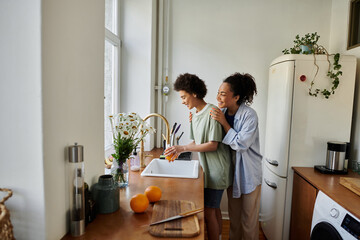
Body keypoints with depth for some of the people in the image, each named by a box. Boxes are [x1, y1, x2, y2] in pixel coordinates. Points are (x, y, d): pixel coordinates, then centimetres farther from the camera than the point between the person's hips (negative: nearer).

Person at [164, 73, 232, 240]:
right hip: (207, 169, 8)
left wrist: (183, 148, -19)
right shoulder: (195, 115, 11)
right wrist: (179, 150, 1)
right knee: (214, 209, 18)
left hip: (216, 170, -8)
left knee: (209, 211, -2)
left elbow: (213, 145, -20)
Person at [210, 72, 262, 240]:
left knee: (249, 217, 10)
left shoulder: (249, 115, -20)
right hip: (232, 171, 5)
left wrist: (223, 122, -26)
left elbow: (241, 144, -25)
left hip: (249, 173, -5)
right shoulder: (221, 113, -3)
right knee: (234, 215, 21)